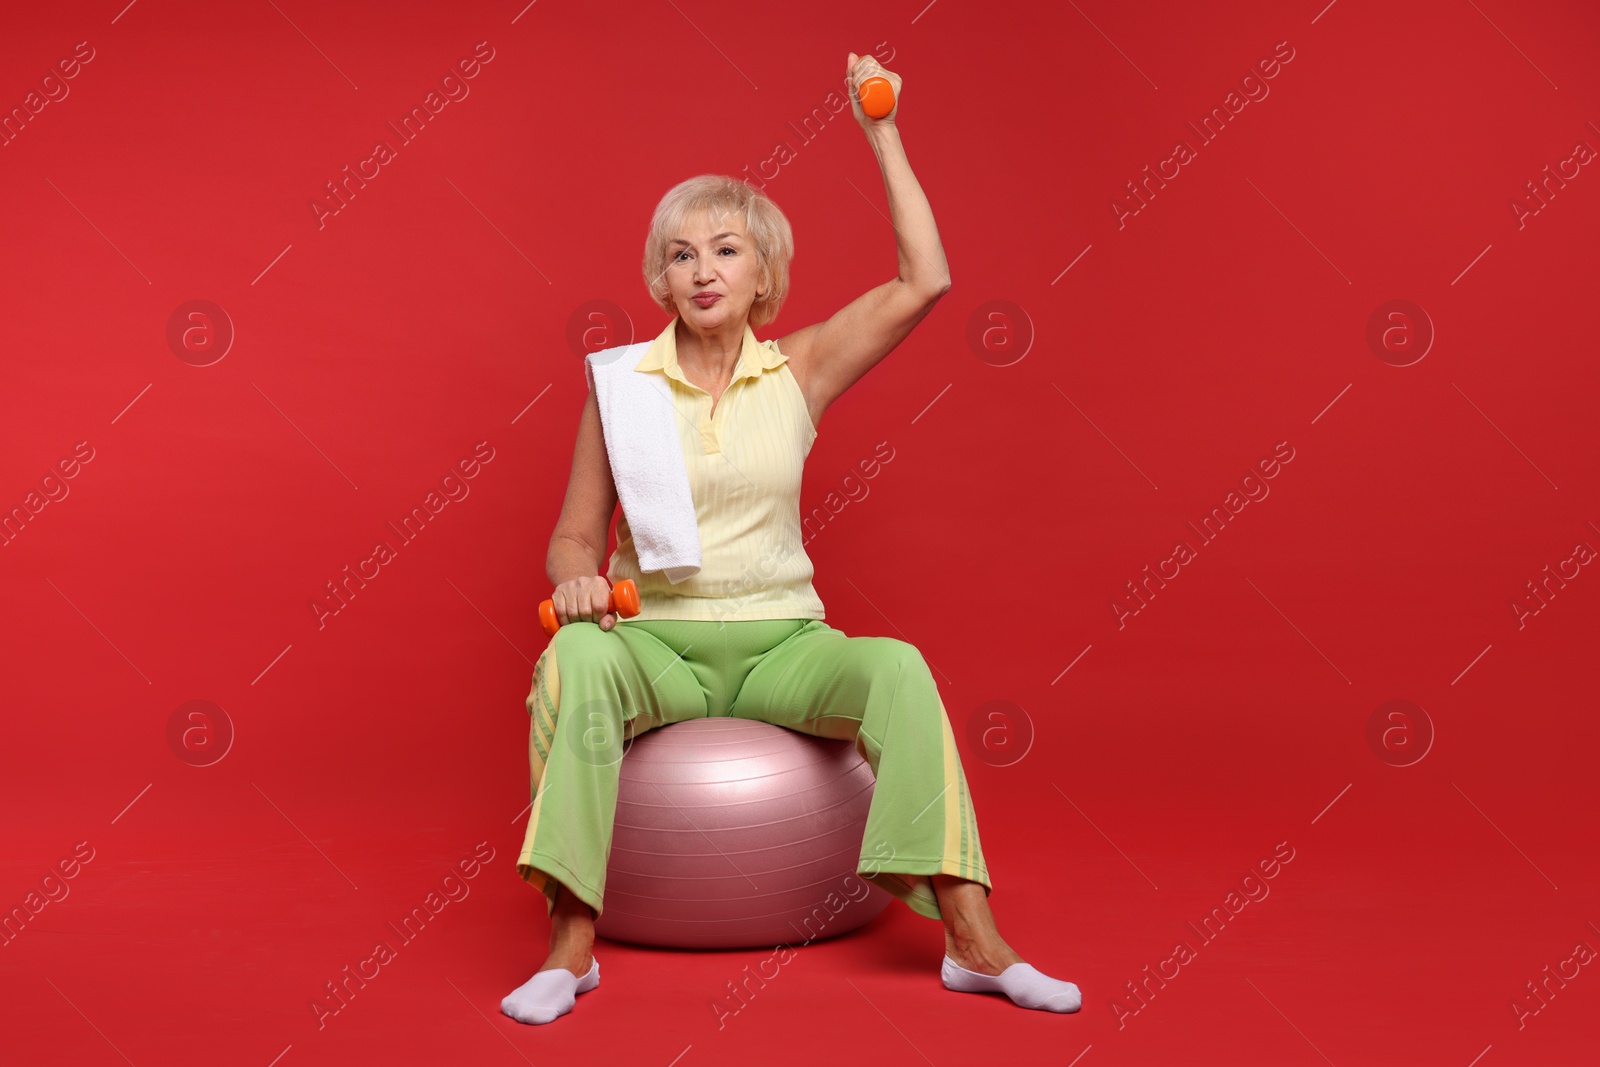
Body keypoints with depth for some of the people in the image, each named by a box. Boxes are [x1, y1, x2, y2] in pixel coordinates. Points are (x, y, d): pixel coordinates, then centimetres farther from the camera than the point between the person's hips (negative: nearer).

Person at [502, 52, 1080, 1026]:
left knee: (898, 666, -29)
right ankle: (572, 943, -29)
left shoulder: (798, 370, 5)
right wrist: (578, 579, -19)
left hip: (783, 642, 1)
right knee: (577, 655, -34)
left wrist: (883, 135, -3)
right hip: (659, 642, 0)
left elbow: (925, 284, -4)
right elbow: (575, 534, 5)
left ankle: (975, 941, -25)